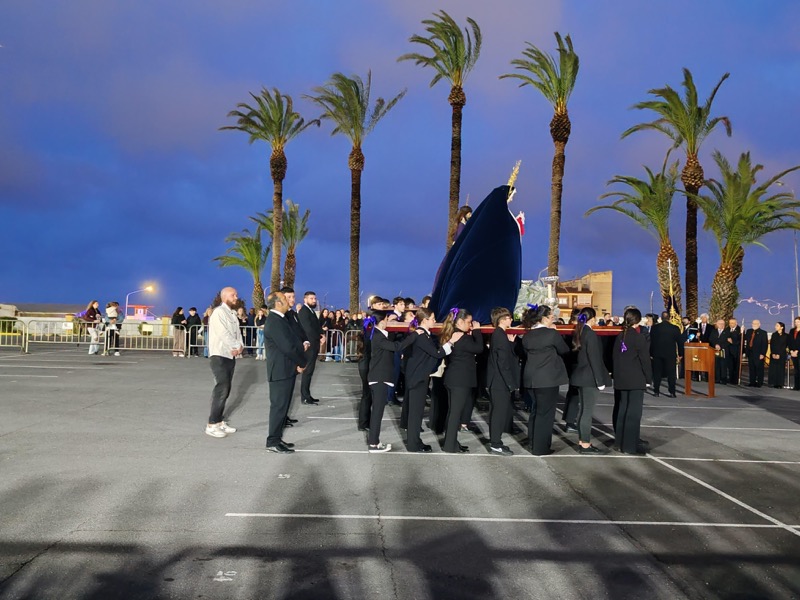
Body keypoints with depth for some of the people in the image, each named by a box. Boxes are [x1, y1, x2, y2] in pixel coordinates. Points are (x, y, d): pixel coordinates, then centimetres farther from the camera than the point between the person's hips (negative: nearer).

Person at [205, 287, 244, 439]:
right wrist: (237, 347, -12)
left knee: (225, 389, 9)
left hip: (231, 356, 8)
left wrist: (239, 347, -10)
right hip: (219, 356, -8)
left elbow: (237, 333, 9)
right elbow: (224, 334, -20)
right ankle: (212, 425, -5)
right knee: (221, 389, -11)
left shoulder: (232, 314, 14)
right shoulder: (218, 312, -12)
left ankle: (219, 421, 16)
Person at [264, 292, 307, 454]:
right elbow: (287, 347, -22)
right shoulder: (274, 322, -19)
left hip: (286, 369, 10)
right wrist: (301, 363, -9)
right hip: (280, 371, -10)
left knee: (282, 406, 14)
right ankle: (273, 442, 4)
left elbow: (292, 341, 13)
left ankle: (277, 438, 22)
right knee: (279, 406, -4)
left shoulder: (279, 319, 14)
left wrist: (299, 362, -1)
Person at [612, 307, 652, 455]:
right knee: (634, 411, -5)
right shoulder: (638, 337, -12)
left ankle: (621, 442, 19)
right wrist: (648, 378, -3)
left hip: (621, 379, 7)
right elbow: (645, 359, -12)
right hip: (636, 380, -7)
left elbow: (614, 357, 11)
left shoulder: (620, 337, 7)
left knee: (623, 409, 13)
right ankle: (630, 445, -5)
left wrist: (618, 375, 16)